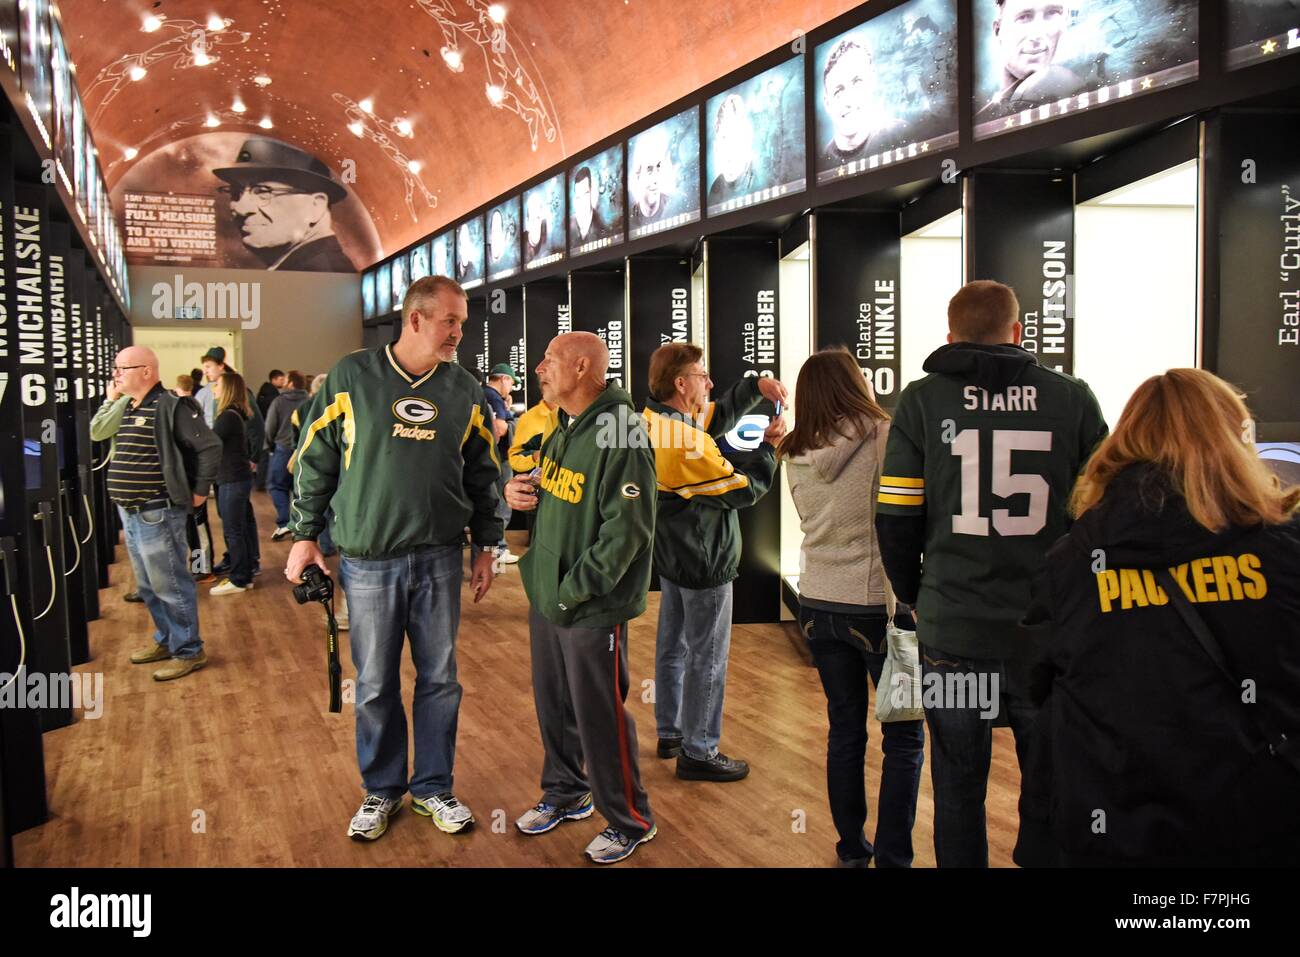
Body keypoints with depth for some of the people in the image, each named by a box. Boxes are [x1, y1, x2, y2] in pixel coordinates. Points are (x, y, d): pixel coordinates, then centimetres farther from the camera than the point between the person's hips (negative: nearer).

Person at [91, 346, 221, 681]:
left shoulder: (170, 407, -16)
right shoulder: (126, 408, 13)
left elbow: (210, 447, -18)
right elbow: (97, 432, 13)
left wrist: (198, 491, -13)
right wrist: (110, 399, 8)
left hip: (158, 513, -9)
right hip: (130, 513, 10)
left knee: (170, 585, -1)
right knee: (148, 587, 20)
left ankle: (188, 651, 11)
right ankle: (166, 640, 35)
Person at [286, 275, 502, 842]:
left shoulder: (465, 391, 4)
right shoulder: (350, 377, -3)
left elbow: (483, 475, 12)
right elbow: (314, 461, 3)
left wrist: (486, 545, 10)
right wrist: (304, 536, 3)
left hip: (439, 559, 2)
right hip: (368, 561, -2)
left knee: (439, 680, 9)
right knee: (374, 686, 8)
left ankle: (433, 787, 26)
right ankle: (382, 791, 27)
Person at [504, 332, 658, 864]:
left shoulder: (621, 435, -19)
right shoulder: (562, 429, 9)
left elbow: (625, 531, -22)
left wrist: (573, 591, -20)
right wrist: (517, 490, -1)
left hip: (592, 607, -8)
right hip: (546, 596, 8)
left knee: (599, 715, 3)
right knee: (552, 703, 19)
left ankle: (629, 821, 22)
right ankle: (565, 794, 40)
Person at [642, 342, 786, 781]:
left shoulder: (653, 418, 0)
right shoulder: (686, 445, -29)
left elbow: (719, 416, 13)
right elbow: (744, 490, -20)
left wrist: (755, 386, 1)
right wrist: (770, 444, -8)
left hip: (674, 556, 10)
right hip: (704, 563, -10)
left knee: (673, 646, 19)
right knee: (707, 658, 3)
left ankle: (671, 733, 34)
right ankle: (698, 752, 13)